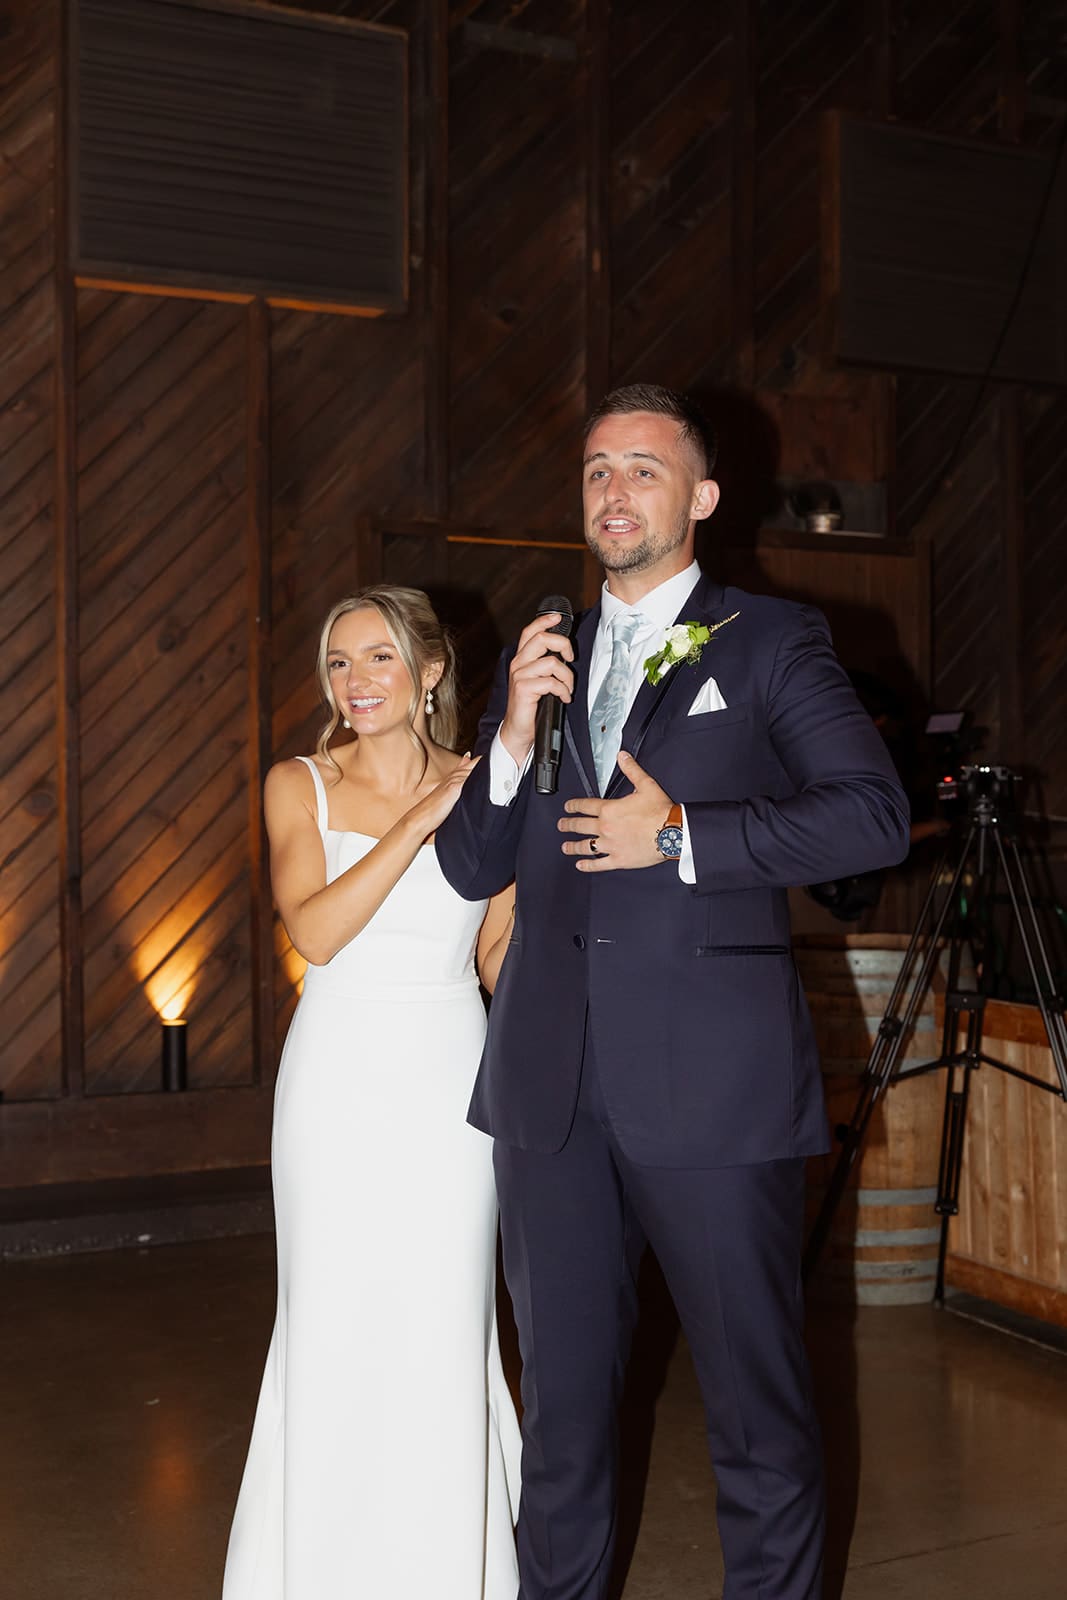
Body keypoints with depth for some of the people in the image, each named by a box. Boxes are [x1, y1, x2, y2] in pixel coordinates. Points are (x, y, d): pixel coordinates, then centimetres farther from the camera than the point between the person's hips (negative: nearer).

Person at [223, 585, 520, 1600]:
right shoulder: (298, 786, 2)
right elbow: (315, 930, -14)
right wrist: (420, 820, -16)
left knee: (442, 1330, 5)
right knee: (332, 1328, 5)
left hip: (449, 1080, 1)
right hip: (336, 1082, 0)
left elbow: (503, 947, 11)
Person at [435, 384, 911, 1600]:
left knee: (758, 1398, 6)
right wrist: (512, 740, -5)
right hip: (551, 1082, 4)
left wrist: (683, 837, -13)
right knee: (562, 1395, 16)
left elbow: (874, 813, -9)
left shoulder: (771, 641, 3)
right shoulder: (536, 657, 15)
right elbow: (472, 868, 12)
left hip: (711, 1083, -4)